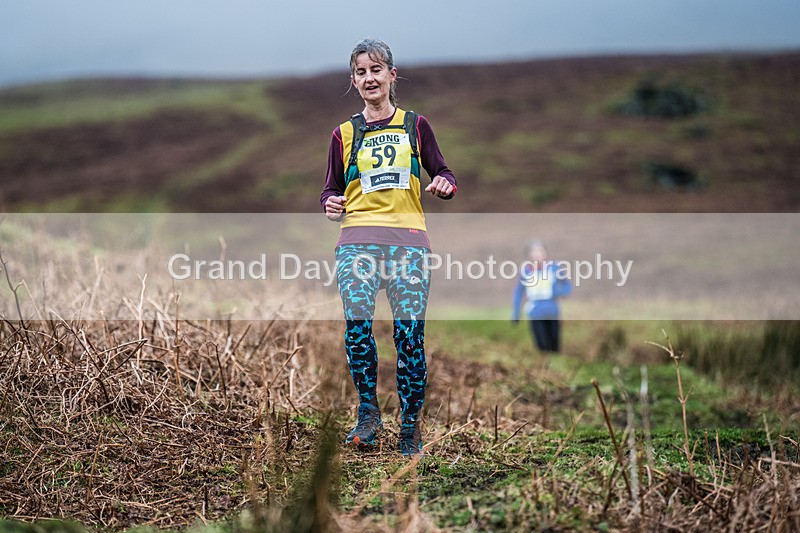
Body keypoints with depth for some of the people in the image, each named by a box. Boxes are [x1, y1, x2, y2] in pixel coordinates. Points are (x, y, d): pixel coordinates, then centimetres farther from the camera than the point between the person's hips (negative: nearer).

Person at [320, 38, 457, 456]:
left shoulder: (414, 125, 12)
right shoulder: (345, 133, 13)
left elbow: (444, 175, 15)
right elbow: (331, 189, 18)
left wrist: (444, 185, -8)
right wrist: (331, 205, -5)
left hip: (408, 240, 0)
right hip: (358, 238, 0)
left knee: (410, 333, -6)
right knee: (357, 323, -20)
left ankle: (410, 428, 6)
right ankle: (368, 412, -4)